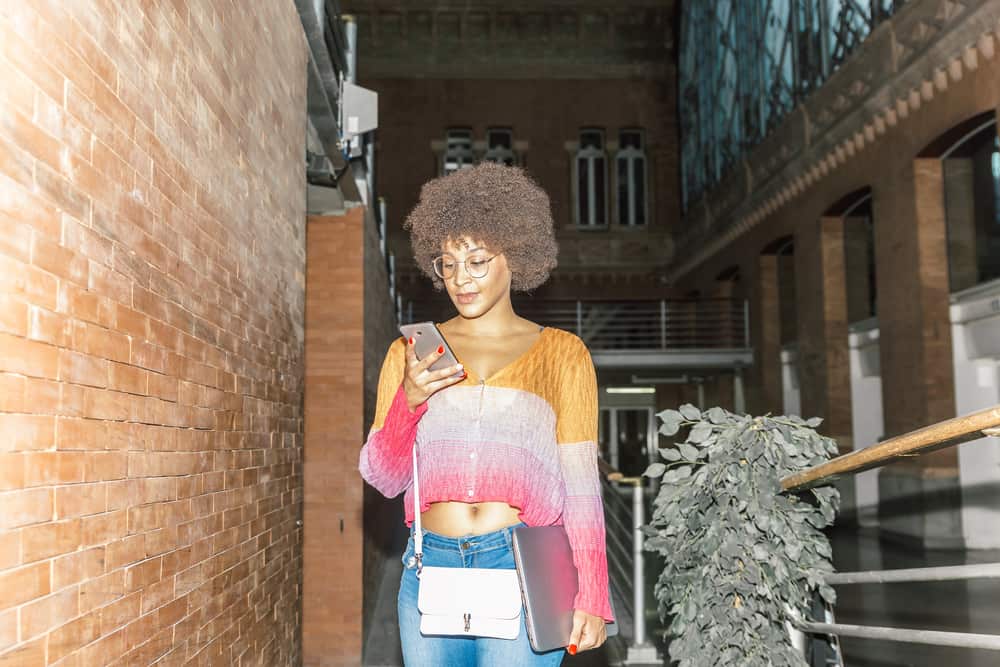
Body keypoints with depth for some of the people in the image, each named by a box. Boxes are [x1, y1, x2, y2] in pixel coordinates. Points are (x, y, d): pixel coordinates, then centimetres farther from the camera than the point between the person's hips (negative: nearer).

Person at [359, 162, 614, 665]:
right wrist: (409, 400, -11)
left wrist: (589, 599, -6)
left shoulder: (560, 354, 6)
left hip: (523, 568, -2)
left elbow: (581, 484, 2)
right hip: (431, 567, 2)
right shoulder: (411, 354, 10)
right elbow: (384, 478, 6)